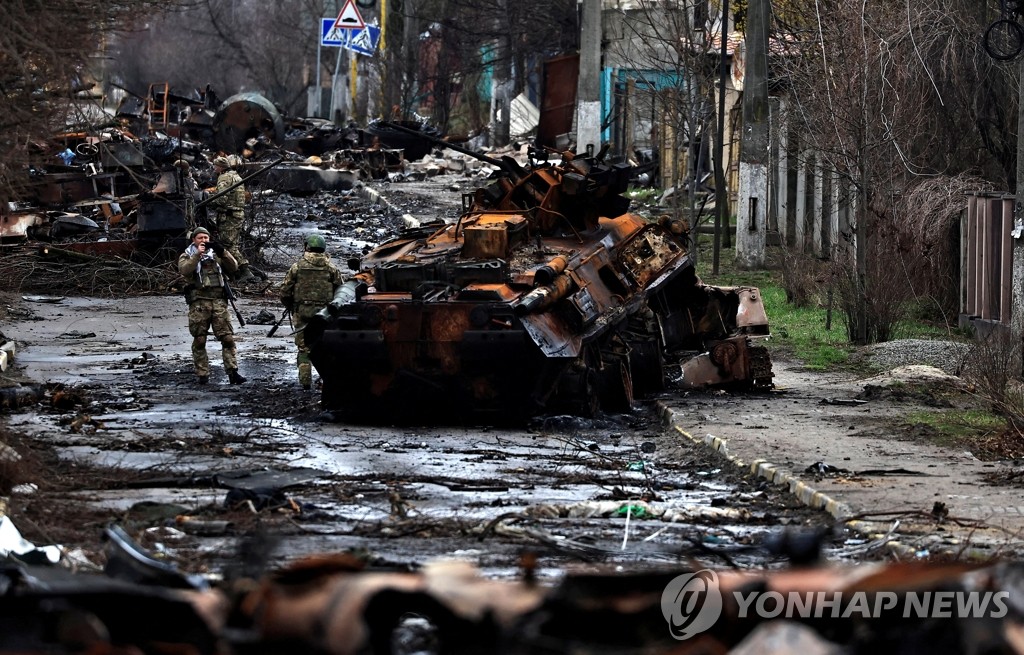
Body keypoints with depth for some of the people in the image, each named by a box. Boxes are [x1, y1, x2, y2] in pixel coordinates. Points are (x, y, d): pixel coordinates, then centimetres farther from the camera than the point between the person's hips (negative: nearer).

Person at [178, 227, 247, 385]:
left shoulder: (216, 255, 17)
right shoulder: (187, 256, 10)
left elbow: (233, 267, 4)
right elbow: (184, 270, -11)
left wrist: (223, 252, -10)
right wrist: (198, 255, -19)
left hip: (218, 301, 2)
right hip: (199, 302, -2)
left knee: (227, 338, -7)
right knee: (199, 341, 1)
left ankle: (232, 373, -7)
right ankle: (202, 375, 6)